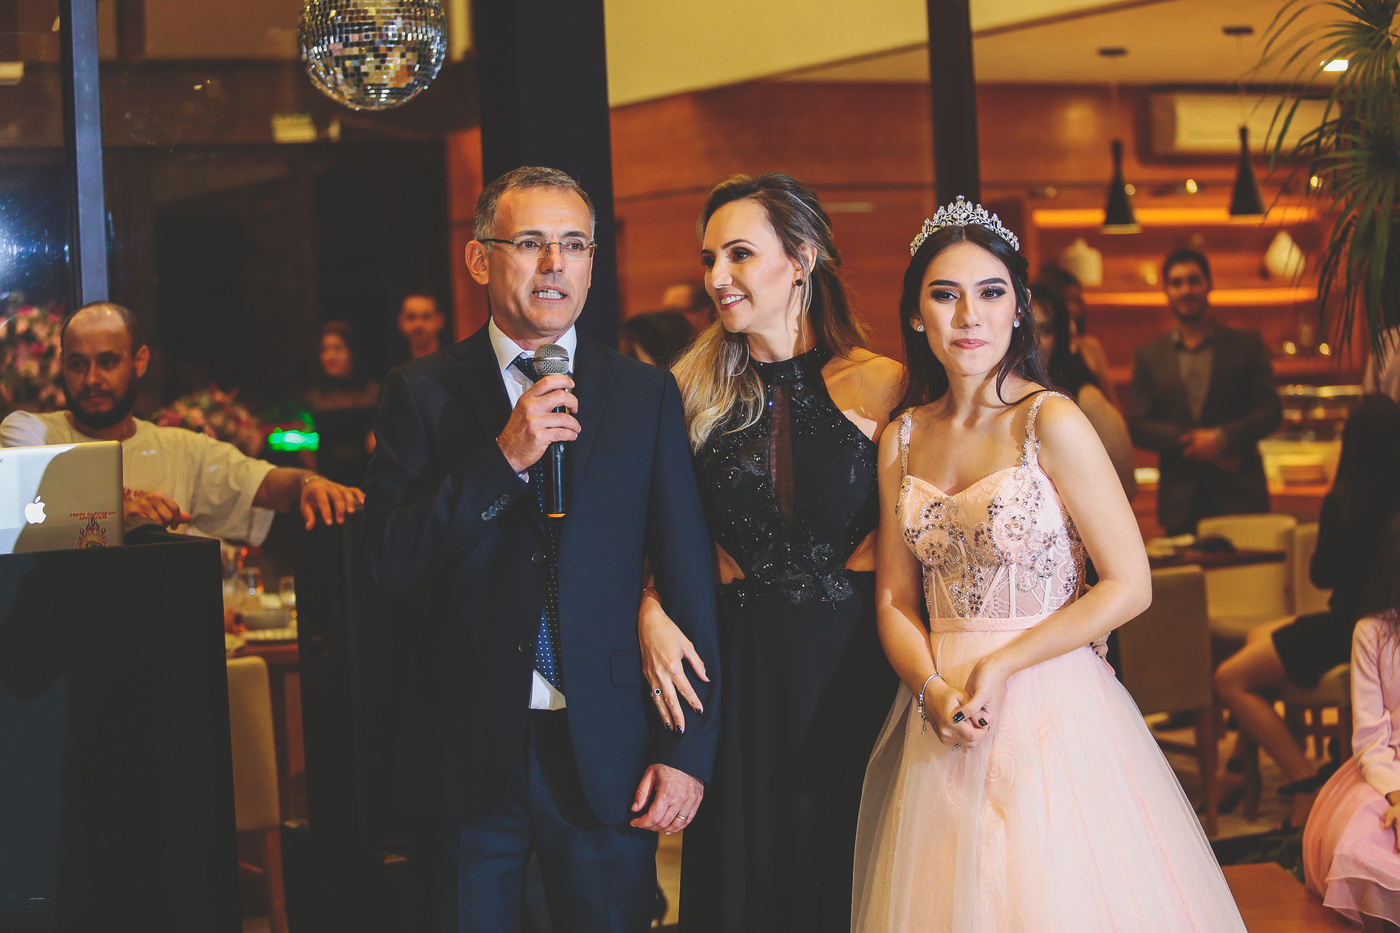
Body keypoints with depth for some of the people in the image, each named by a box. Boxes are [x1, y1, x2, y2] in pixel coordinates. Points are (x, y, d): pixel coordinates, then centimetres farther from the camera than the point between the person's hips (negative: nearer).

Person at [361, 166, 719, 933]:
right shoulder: (422, 393, 2)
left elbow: (688, 579, 3)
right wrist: (505, 458, -17)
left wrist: (689, 748, -2)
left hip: (607, 758, 1)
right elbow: (388, 564, -7)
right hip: (465, 755, 0)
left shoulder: (647, 395, 4)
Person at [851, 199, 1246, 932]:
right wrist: (934, 690, -10)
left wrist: (998, 667, -13)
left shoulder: (1051, 423, -8)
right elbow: (895, 599, 9)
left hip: (1049, 716, -4)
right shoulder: (902, 439, 7)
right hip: (938, 725, 4)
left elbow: (1129, 586, -9)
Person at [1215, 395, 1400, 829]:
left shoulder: (1343, 502, -21)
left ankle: (1308, 784, -5)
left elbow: (1322, 575, -7)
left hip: (1350, 628, -9)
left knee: (1230, 680, -3)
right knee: (1257, 637, 27)